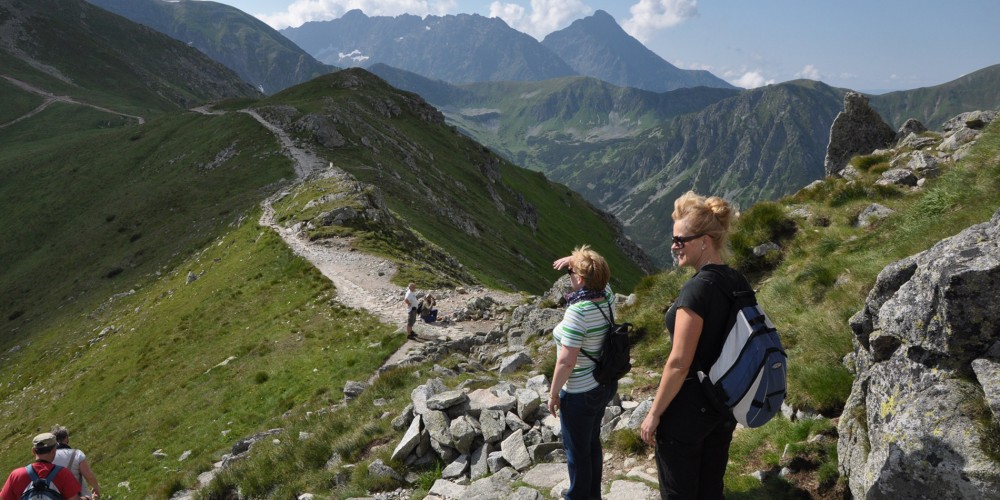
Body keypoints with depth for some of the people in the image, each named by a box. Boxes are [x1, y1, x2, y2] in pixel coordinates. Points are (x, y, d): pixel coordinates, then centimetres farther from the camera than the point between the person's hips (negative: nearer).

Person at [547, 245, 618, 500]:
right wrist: (575, 259, 1)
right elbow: (598, 274, 18)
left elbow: (566, 361, -27)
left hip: (580, 393, -8)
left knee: (577, 450, 11)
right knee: (592, 442, 25)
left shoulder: (578, 311, -29)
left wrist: (553, 393, -14)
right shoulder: (607, 297, -6)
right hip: (605, 384, 9)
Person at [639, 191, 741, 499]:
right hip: (726, 404, 8)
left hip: (687, 410, -8)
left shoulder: (697, 289, -24)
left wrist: (654, 414, -13)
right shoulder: (738, 282, 1)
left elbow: (679, 364, -23)